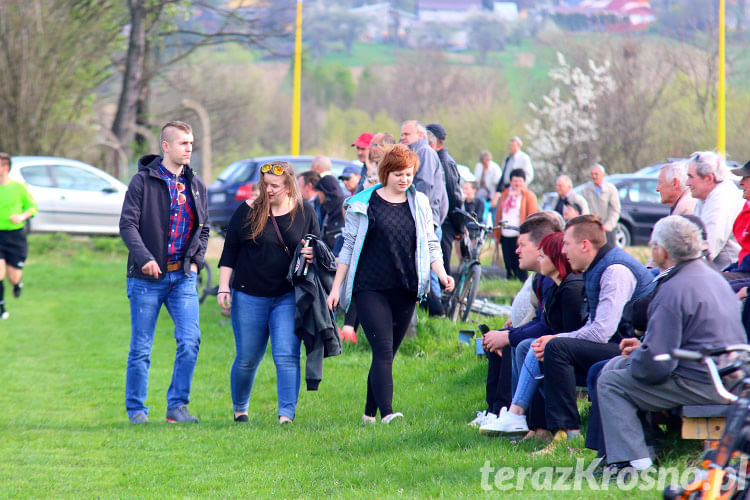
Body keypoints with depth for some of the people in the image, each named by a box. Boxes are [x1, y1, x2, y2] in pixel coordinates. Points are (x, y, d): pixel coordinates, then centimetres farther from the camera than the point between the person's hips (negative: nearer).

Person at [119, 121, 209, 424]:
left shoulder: (196, 185, 12)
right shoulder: (143, 181, -4)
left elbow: (203, 228, 20)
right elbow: (127, 225, -9)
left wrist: (196, 260, 4)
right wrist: (144, 257, -22)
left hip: (183, 277, 4)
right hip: (147, 277, -4)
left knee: (190, 341, -9)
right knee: (141, 347, 2)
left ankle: (177, 406, 1)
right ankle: (136, 409, 13)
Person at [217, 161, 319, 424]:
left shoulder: (305, 212, 3)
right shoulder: (247, 211, 0)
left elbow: (317, 249, 14)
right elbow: (229, 251, 5)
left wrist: (312, 255, -10)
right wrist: (223, 287, -2)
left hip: (288, 298, 0)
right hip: (249, 297, 0)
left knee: (287, 356, -13)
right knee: (247, 359, 9)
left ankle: (287, 414, -15)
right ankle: (239, 408, 30)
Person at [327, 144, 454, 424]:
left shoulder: (419, 203, 11)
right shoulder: (364, 204, 2)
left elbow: (430, 244, 13)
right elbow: (349, 246, 5)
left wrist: (442, 274, -4)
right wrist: (336, 287, 3)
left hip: (405, 291, 4)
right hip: (371, 288, -4)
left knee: (387, 355, 7)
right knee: (383, 351, -15)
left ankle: (370, 413, 17)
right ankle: (386, 413, -23)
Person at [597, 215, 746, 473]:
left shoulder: (673, 290, -19)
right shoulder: (715, 278, 13)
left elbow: (656, 364, -20)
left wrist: (635, 359, 1)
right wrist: (643, 348, 19)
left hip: (702, 386, -10)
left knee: (610, 383, -2)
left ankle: (632, 461, -10)